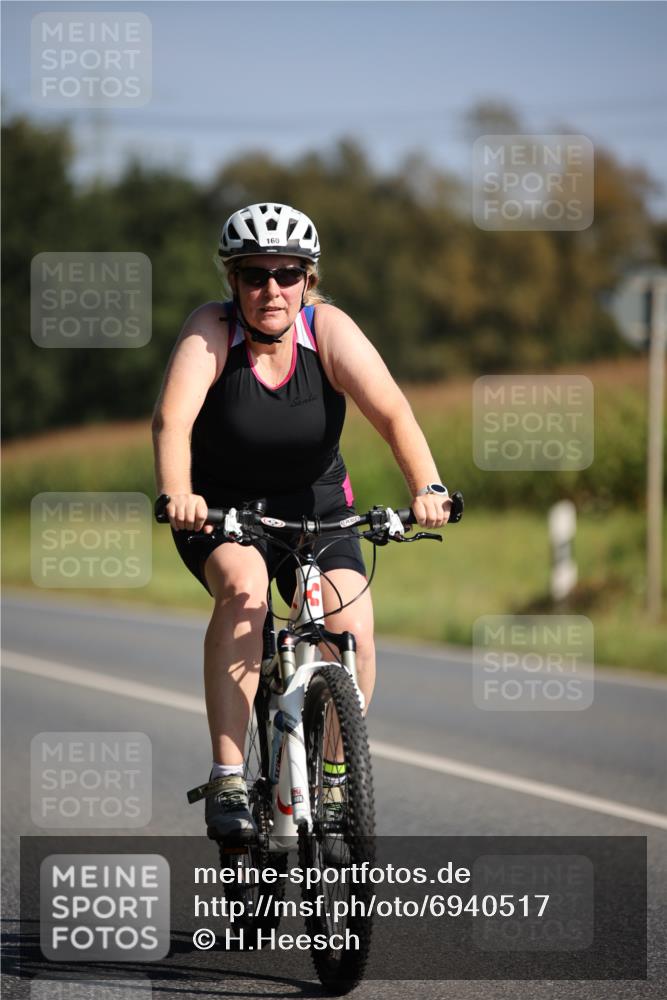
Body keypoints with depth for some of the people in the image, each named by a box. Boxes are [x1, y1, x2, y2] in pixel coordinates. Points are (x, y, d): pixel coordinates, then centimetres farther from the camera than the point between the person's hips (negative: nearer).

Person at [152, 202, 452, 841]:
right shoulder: (211, 332, -19)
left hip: (315, 506, 2)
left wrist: (426, 488, -43)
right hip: (221, 507, -2)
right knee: (244, 588, -33)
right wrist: (176, 496, -51)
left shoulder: (329, 330, -16)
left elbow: (392, 412, -27)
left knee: (352, 625, -21)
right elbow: (173, 417, -33)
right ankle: (227, 782, -31)